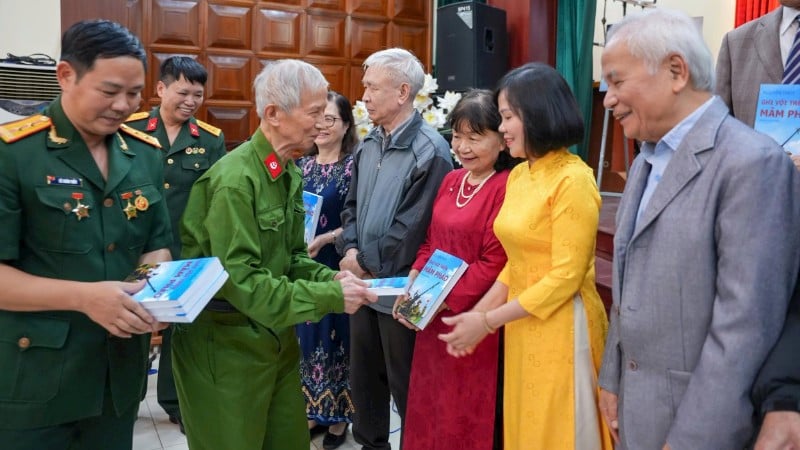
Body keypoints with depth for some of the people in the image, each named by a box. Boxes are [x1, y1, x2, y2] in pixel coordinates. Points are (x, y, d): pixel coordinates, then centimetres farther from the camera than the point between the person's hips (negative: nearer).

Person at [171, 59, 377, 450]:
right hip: (226, 344, -8)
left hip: (277, 336, 8)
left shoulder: (290, 174, 6)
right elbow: (240, 280, -26)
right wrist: (330, 297, -24)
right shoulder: (235, 180, -23)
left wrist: (331, 278, -8)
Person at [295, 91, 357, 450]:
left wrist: (324, 239, -21)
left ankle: (338, 413, 21)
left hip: (336, 265, -5)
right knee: (307, 338, 13)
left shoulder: (354, 165, -9)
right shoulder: (302, 164, 8)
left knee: (335, 337, 5)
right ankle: (313, 410, 28)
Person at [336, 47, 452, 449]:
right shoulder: (368, 144, 7)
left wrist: (365, 260, -11)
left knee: (404, 382, 8)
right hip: (362, 280, 7)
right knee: (363, 373, 20)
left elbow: (412, 227, -19)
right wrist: (349, 250, -5)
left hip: (400, 287, -7)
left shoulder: (429, 151, -17)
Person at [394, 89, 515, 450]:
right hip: (433, 316, 8)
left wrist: (442, 301, -17)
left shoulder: (506, 188, -17)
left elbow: (494, 264, -19)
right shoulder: (451, 181, 8)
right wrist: (413, 286, -1)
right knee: (430, 405, 20)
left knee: (466, 415, 10)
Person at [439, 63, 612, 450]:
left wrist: (488, 322, -15)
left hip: (561, 329, -7)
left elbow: (566, 277, -18)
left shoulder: (573, 179, -16)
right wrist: (476, 313, 1)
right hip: (521, 328, 8)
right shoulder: (518, 175, 8)